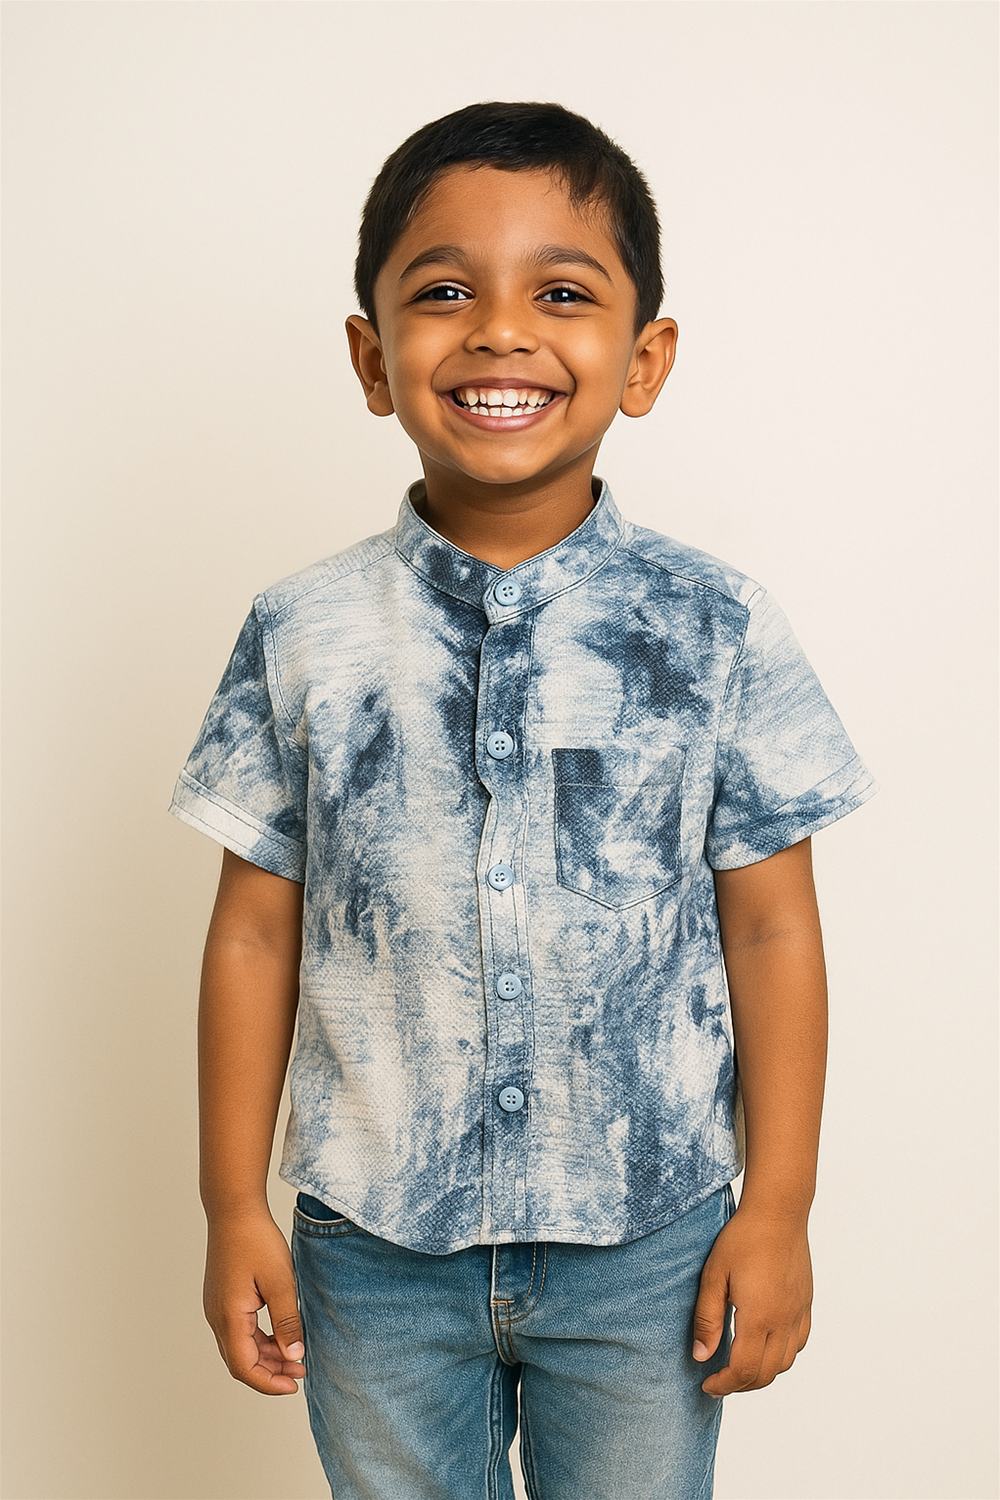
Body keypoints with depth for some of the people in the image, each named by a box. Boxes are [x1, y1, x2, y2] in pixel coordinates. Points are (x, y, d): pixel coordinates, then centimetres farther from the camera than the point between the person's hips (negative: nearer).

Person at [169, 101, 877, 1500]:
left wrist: (778, 1210, -2)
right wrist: (233, 1205, 3)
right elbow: (257, 929, 0)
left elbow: (769, 925, -3)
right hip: (374, 1244, 1)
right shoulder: (305, 636, -5)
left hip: (648, 1242, 0)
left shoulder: (714, 631, -8)